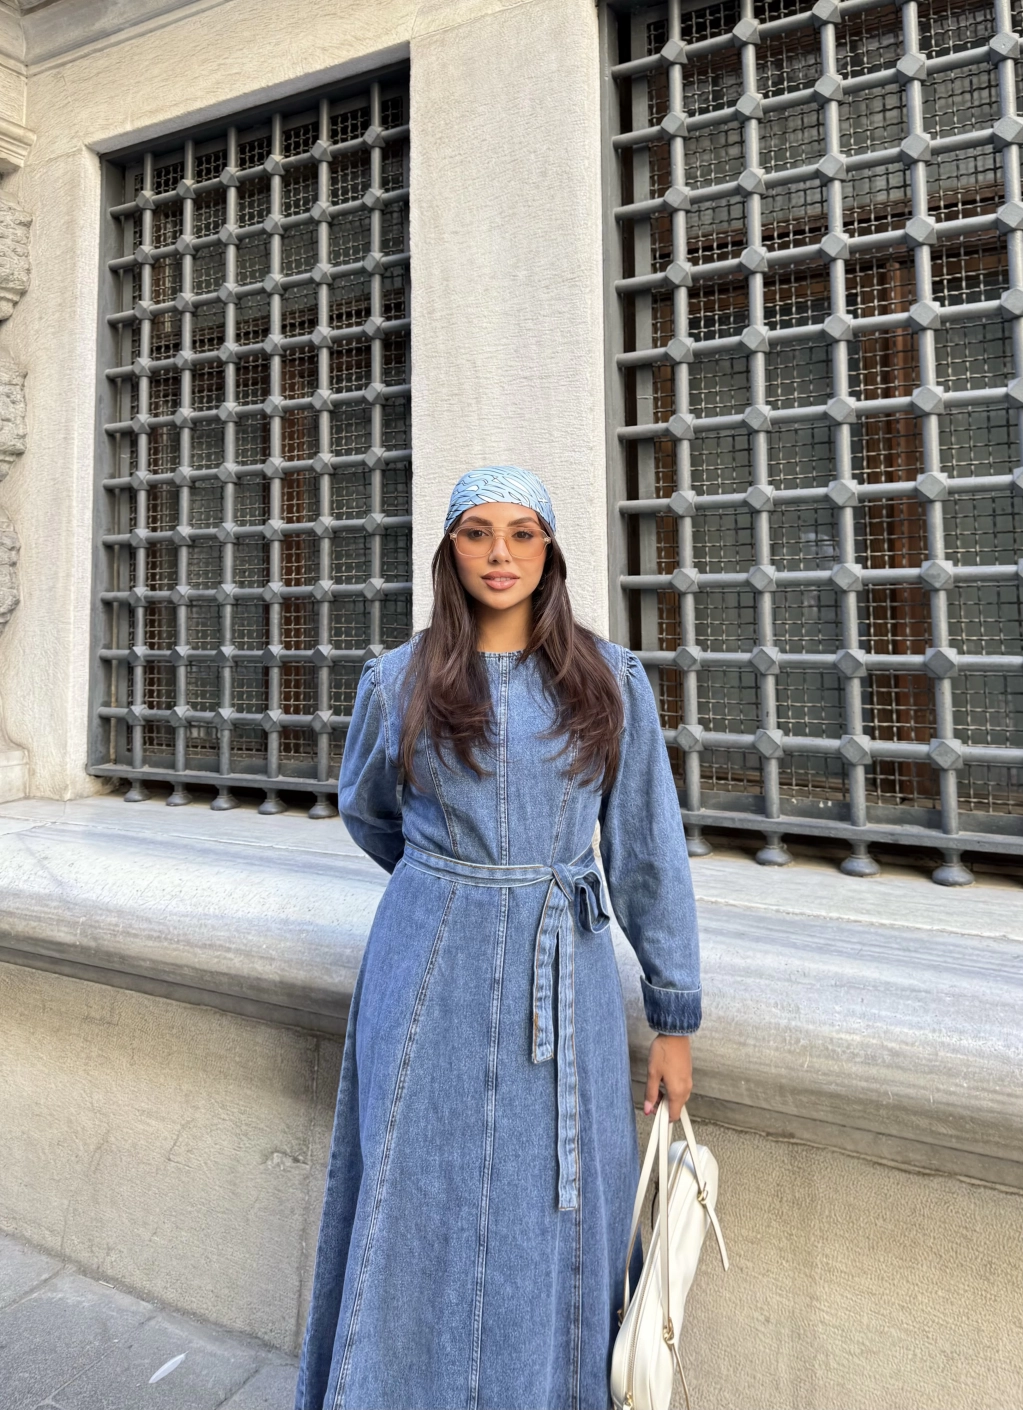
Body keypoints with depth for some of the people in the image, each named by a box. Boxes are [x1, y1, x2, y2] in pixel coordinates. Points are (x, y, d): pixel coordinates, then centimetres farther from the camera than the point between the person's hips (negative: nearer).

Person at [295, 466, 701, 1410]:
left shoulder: (611, 681, 0)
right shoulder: (397, 682, 0)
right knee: (419, 1218, 11)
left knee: (552, 1232, 12)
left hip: (563, 981, 1)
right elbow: (367, 811, 18)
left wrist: (676, 1017, 1)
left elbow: (648, 849, 1)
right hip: (432, 977, 0)